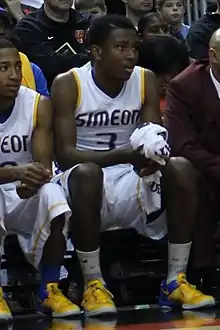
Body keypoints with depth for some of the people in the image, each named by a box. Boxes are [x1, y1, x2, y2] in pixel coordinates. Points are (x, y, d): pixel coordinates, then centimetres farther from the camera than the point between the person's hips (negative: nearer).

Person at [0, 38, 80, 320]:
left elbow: (44, 166, -10)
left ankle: (49, 290, -16)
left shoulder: (39, 105, -5)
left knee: (53, 195, -33)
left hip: (26, 197, 2)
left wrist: (33, 179, -34)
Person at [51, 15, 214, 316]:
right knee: (86, 172, -38)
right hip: (82, 180, -4)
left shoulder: (145, 80, 1)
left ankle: (176, 281, -17)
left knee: (181, 168, -22)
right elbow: (64, 154, -20)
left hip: (128, 178, 4)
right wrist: (124, 155, -34)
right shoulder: (67, 85, -12)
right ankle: (93, 285, -27)